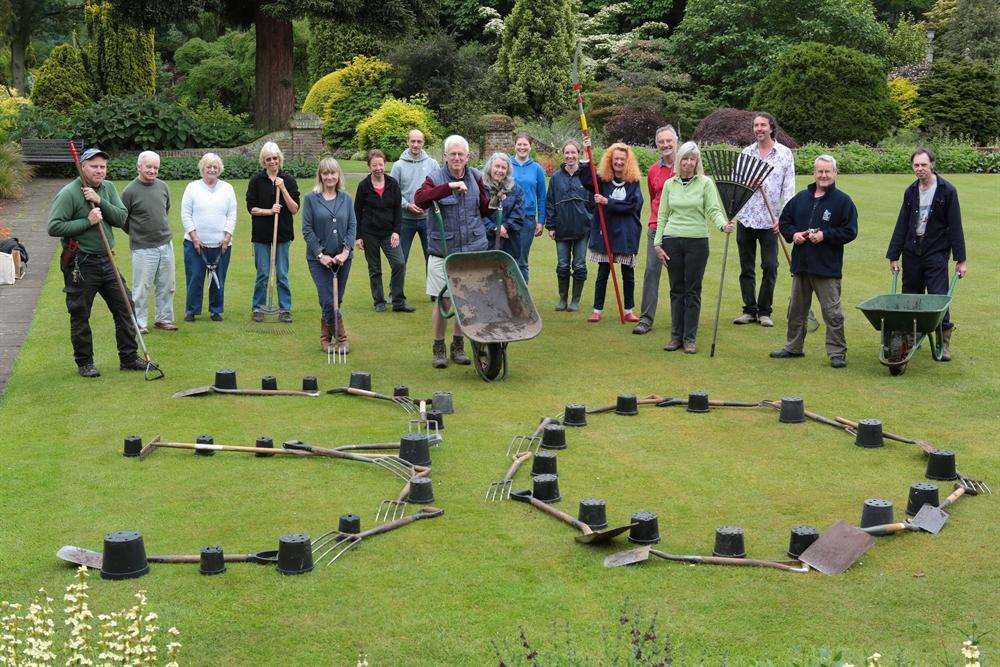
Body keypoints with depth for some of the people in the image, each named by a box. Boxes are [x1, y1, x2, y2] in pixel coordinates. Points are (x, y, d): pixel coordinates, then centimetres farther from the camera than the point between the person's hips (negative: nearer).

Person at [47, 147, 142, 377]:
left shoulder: (108, 188, 7)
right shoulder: (68, 193, -12)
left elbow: (122, 218, -2)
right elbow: (54, 227, -18)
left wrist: (100, 202, -15)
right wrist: (87, 222, -19)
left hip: (106, 261, 6)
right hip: (80, 264, -6)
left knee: (125, 308, 7)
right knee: (80, 316, 3)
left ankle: (128, 358, 18)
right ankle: (84, 363, 17)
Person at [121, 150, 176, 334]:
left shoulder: (163, 187, 5)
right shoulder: (130, 191, -11)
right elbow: (121, 219, -2)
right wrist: (136, 233, 6)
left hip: (166, 244, 5)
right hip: (143, 248, -5)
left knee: (166, 286, 12)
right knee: (142, 289, 0)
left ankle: (163, 319, 24)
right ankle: (139, 323, 12)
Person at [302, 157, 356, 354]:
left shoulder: (346, 199, 7)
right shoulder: (311, 199, -2)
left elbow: (353, 226, 4)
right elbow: (307, 229, -4)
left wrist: (346, 251, -9)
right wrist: (321, 255, -11)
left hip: (342, 257, 3)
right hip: (319, 258, -3)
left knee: (336, 300, 8)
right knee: (328, 301, -10)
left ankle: (326, 338, 22)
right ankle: (341, 339, 3)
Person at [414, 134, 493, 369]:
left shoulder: (475, 177, 7)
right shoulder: (436, 178, -5)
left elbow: (484, 211, 18)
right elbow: (419, 199, -27)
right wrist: (449, 187, -33)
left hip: (472, 249, 3)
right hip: (443, 251, -3)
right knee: (444, 302, 0)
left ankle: (458, 346, 24)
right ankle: (439, 348, 16)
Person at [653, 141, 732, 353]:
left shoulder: (705, 183, 0)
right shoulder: (669, 184, 8)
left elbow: (714, 210, -7)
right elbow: (662, 216, 10)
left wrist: (723, 224, -28)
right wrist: (658, 243, 3)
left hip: (697, 242, -2)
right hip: (672, 241, 2)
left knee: (692, 291, 1)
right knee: (676, 290, 6)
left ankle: (690, 338, 8)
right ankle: (676, 336, 14)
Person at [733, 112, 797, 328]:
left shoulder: (785, 153, 3)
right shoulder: (746, 153, 8)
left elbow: (789, 188, 1)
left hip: (769, 221, -2)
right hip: (746, 218, 2)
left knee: (770, 267, -2)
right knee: (747, 268, 7)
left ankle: (764, 311, 9)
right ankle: (749, 310, 15)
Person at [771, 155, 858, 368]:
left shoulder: (843, 201, -4)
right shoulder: (801, 198, 10)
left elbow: (850, 231, -7)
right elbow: (784, 222, 18)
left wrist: (825, 235, -16)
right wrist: (793, 234, -2)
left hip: (827, 267, -5)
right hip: (801, 264, 6)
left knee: (832, 311, -4)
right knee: (796, 309, 16)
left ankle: (837, 352, 3)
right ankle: (793, 347, 29)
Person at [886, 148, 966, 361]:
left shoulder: (947, 191, -3)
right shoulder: (911, 192, 9)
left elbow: (955, 227, -3)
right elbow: (902, 225, 12)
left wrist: (960, 259, -5)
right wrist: (894, 256, 9)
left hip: (936, 253, -4)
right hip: (912, 253, 4)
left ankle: (944, 342, 2)